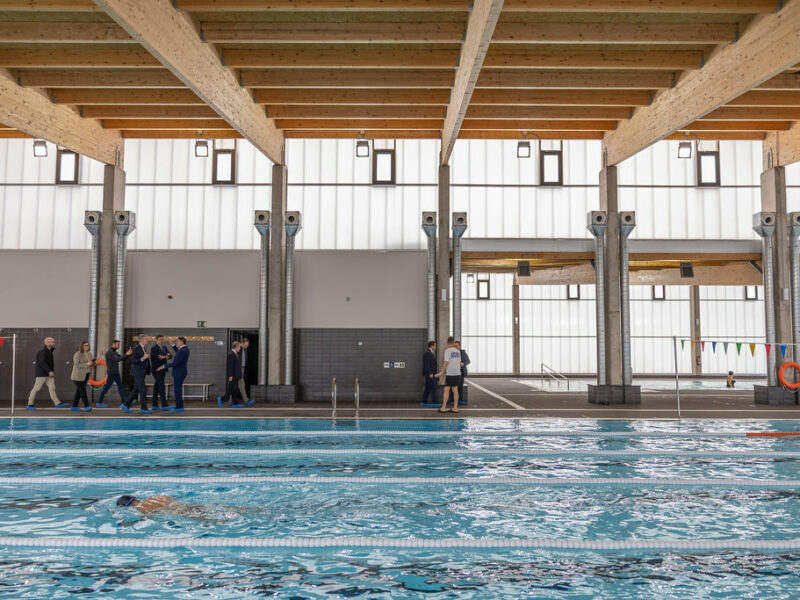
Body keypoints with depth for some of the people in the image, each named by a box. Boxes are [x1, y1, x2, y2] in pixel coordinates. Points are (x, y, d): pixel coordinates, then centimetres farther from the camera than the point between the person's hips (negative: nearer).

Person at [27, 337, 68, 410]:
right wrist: (49, 371, -29)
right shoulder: (42, 352, -14)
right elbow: (42, 362, -25)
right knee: (36, 388, 1)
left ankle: (57, 403, -5)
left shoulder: (50, 351, 14)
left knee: (52, 388, 0)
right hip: (42, 374, -8)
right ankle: (29, 405, 10)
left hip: (49, 374, 8)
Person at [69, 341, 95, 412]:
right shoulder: (78, 354, -10)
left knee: (79, 391, 11)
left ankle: (74, 406, 18)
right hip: (78, 376, -7)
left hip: (86, 376, 7)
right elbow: (76, 364, -18)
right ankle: (87, 406, -12)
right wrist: (86, 364, -23)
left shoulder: (89, 354, 11)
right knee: (82, 391, -10)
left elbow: (92, 363, 19)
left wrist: (93, 363, -5)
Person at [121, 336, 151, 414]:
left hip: (142, 373, 9)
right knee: (143, 390, -8)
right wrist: (143, 358, -29)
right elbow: (133, 361, -19)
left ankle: (126, 405, 19)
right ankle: (143, 409, -4)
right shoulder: (136, 349, -15)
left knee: (136, 390, 12)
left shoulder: (143, 348, 14)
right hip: (138, 373, -9)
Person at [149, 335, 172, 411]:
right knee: (162, 388, -11)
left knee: (156, 388, 9)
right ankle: (164, 405, -13)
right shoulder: (153, 348, -12)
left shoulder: (164, 347, 13)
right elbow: (159, 358, -24)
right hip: (157, 370, -8)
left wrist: (165, 357, -20)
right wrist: (166, 356, -14)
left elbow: (170, 356, -1)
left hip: (162, 370, 8)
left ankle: (155, 405, 12)